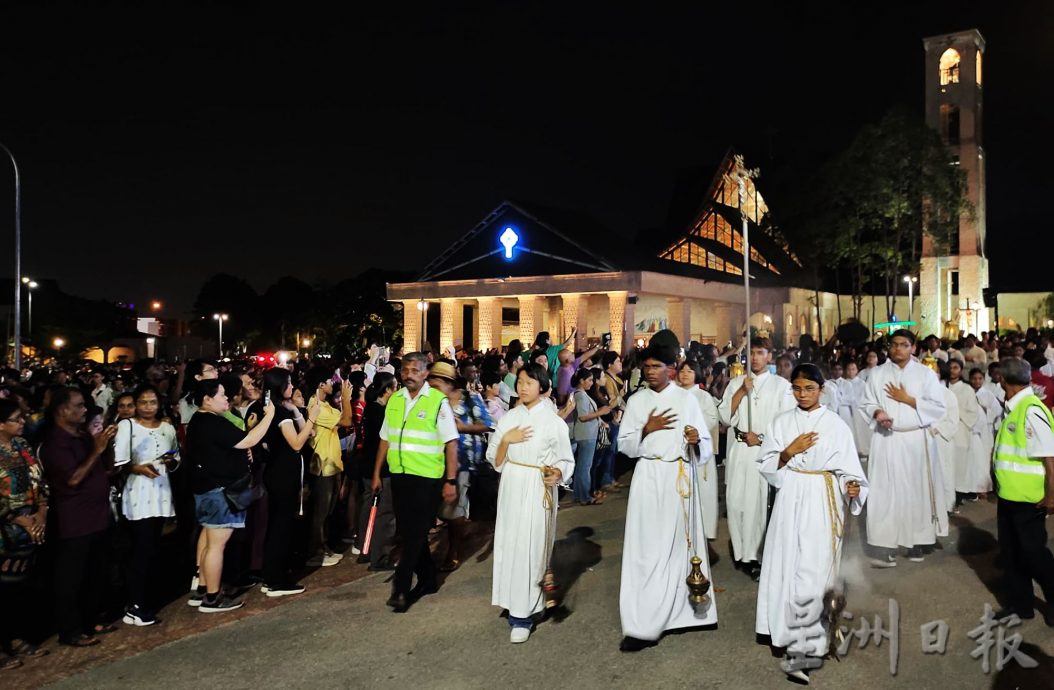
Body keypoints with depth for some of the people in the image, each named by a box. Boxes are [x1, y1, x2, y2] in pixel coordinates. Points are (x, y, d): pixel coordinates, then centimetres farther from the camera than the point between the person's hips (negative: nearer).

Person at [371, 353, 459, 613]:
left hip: (427, 477, -6)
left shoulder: (438, 401, -9)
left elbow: (451, 443, -10)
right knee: (408, 531, 13)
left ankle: (401, 589, 2)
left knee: (415, 533, -3)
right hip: (399, 475, 6)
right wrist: (376, 474, 13)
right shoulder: (394, 401, 7)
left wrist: (451, 481, -13)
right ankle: (427, 580, 29)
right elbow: (385, 440, 14)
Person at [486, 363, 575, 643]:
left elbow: (566, 461, -3)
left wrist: (556, 474, -23)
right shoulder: (509, 418, 5)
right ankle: (514, 605, 23)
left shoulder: (553, 422, -5)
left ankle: (523, 615, 4)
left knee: (530, 548, -3)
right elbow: (495, 461, 5)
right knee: (510, 544, 7)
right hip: (511, 489, 4)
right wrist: (506, 439, -12)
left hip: (538, 491, -4)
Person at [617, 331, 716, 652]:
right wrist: (646, 430, -11)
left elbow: (705, 446, 2)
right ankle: (644, 622, 4)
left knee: (676, 544, 2)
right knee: (646, 546, -2)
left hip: (678, 477, -1)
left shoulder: (686, 399, 1)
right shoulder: (636, 400, 5)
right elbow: (625, 445, 4)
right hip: (648, 477, 1)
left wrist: (696, 440, -20)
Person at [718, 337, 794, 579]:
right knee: (735, 502, 2)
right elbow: (724, 417, 3)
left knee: (757, 504, -3)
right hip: (737, 451, 3)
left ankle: (749, 556, 5)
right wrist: (741, 391, -5)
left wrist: (761, 437, -7)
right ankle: (739, 552, 15)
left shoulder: (781, 385, 3)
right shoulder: (736, 383, 12)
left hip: (765, 452, -3)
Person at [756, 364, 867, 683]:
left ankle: (807, 647, -4)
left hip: (822, 502, -3)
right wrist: (789, 452, -11)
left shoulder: (836, 424, 1)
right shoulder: (781, 423, 8)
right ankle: (807, 645, 17)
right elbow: (766, 467, 5)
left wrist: (852, 488, -21)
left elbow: (848, 468, -2)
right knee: (788, 569, 3)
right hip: (790, 501, 3)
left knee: (815, 572, -9)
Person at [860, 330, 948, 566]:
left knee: (916, 491, 8)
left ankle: (916, 542, 22)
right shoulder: (877, 373, 6)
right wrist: (877, 413, -16)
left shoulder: (926, 374, 3)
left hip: (916, 440, 0)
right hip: (886, 441, 0)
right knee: (886, 492, -4)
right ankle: (888, 548, -2)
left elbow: (938, 408, -3)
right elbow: (866, 403, 5)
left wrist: (907, 399, -10)